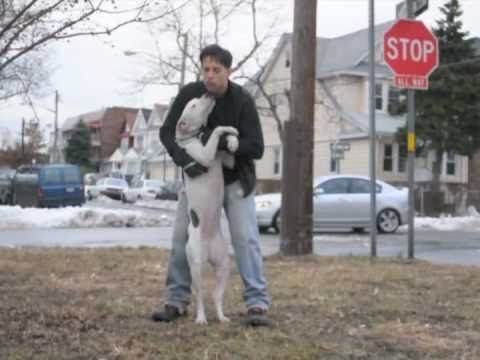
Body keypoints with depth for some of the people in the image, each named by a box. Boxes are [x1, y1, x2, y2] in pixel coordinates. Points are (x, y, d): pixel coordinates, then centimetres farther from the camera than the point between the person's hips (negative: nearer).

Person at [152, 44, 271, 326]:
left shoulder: (243, 100, -21)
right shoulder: (189, 94, -15)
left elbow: (256, 148, -23)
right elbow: (167, 132, -15)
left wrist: (220, 142, -37)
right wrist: (185, 160, -33)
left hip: (235, 179, -2)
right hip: (198, 176, 3)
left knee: (246, 238, -11)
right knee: (182, 236, 0)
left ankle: (257, 304, -8)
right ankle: (177, 301, 11)